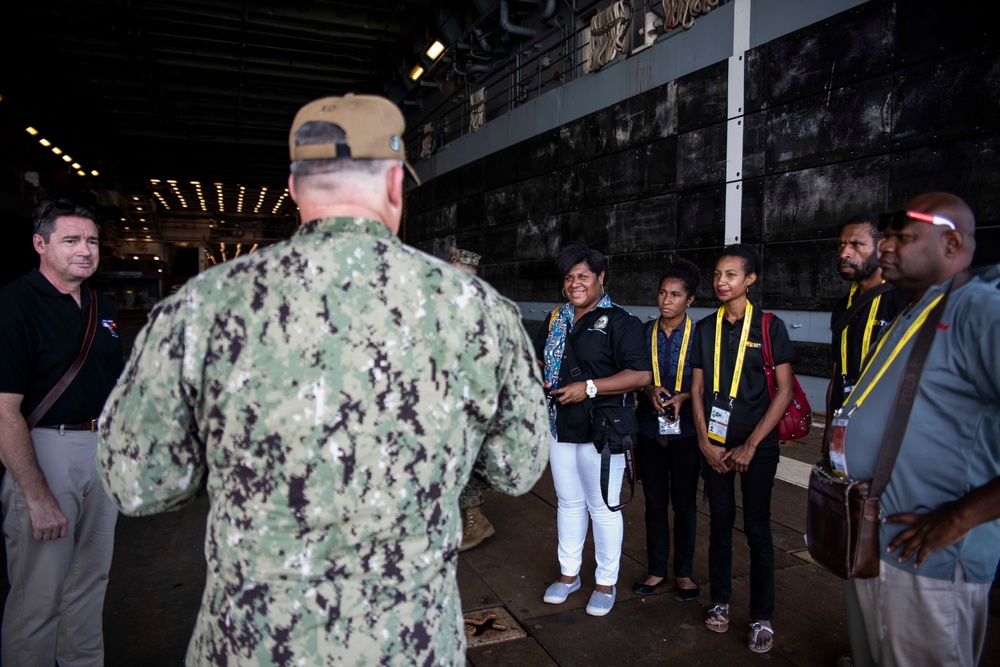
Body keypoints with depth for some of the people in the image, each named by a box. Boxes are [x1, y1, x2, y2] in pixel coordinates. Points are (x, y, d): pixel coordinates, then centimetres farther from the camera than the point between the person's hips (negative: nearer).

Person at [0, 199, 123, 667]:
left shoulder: (102, 306, 10)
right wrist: (38, 497, -20)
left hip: (104, 448, 7)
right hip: (43, 450, -7)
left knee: (90, 579, 19)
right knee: (38, 594, 4)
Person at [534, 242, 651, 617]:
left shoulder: (619, 322, -9)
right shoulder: (555, 321, 11)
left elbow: (642, 375, -17)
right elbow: (537, 359, 23)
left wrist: (589, 387, -23)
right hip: (560, 427, 6)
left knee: (603, 507, 6)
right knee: (569, 502, 17)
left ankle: (606, 583, 24)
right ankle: (569, 574, 33)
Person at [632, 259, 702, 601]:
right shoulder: (645, 332, 3)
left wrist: (683, 397, -18)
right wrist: (650, 391, -13)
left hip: (685, 431, -2)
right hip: (650, 429, 2)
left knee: (684, 504, 10)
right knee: (654, 502, 12)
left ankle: (683, 572, 27)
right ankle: (657, 570, 27)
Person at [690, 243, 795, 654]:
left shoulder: (770, 327, -5)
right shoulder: (706, 328, 6)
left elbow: (784, 391, -7)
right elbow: (697, 388, 7)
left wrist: (750, 446, -11)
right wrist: (705, 442, -2)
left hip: (756, 446, -3)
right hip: (714, 444, 3)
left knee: (757, 529, 3)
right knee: (720, 522, 12)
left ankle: (761, 618, 18)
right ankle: (720, 601, 28)